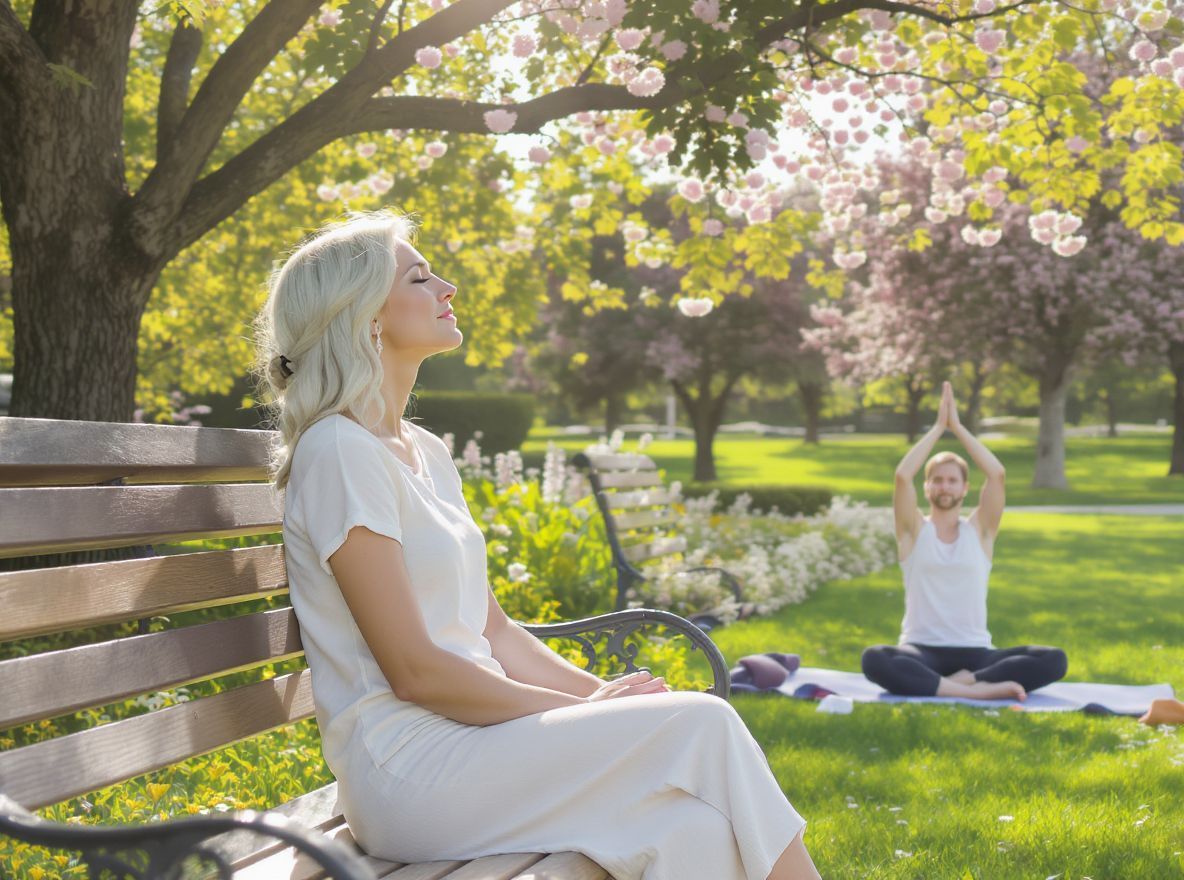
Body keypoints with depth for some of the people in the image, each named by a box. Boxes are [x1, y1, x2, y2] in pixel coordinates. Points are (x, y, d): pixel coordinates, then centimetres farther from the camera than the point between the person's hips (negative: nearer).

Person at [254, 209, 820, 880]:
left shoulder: (425, 451, 17)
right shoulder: (339, 452, -10)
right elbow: (414, 670, -15)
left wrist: (602, 694, 1)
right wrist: (587, 709, -11)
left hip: (467, 727, 8)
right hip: (410, 767, -8)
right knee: (702, 724, -18)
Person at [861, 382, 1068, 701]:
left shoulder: (979, 530, 11)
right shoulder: (914, 530, 8)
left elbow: (997, 474, -3)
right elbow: (902, 476, -9)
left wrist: (957, 426, 1)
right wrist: (938, 427, -2)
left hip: (974, 652, 2)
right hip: (922, 651, -2)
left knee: (1054, 660, -24)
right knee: (875, 660, -37)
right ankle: (978, 690, -36)